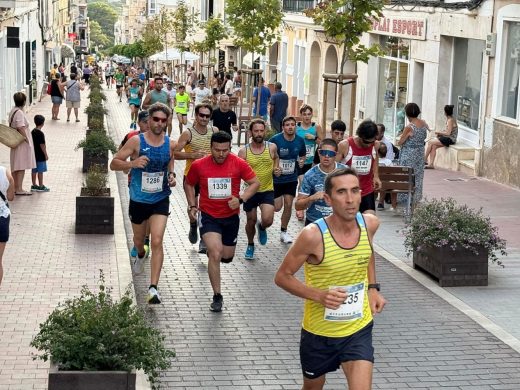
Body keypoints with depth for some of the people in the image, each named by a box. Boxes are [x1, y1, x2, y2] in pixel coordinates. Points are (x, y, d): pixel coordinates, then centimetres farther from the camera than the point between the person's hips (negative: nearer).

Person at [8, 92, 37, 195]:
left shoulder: (12, 111, 10)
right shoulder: (19, 113, -20)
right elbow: (21, 128, -24)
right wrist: (27, 140, -17)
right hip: (22, 143, -10)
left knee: (15, 167, 14)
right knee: (21, 167, -6)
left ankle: (15, 187, 21)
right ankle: (19, 189, -5)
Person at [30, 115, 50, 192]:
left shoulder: (32, 132, 7)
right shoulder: (40, 133, -19)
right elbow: (42, 145, -19)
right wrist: (46, 155, -12)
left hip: (34, 154, 8)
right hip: (40, 156, -8)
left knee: (34, 171, 12)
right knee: (40, 171, -1)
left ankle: (34, 185, 18)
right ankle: (41, 187, 3)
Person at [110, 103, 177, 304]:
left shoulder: (170, 144, -4)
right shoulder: (136, 141, -13)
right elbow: (114, 163, -11)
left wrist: (171, 175, 0)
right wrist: (133, 163, -29)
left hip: (160, 200, 0)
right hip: (138, 200, 0)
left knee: (157, 241, -16)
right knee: (139, 240, 20)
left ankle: (153, 288, -15)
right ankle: (140, 255, 59)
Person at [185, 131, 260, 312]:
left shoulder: (239, 164, -11)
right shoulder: (198, 165, -10)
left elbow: (255, 183, -4)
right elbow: (189, 184, 8)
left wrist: (240, 199, -18)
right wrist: (192, 206, -3)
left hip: (231, 216, 2)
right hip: (208, 216, -2)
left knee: (227, 257, 16)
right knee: (215, 253, -21)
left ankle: (210, 246, 53)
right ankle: (217, 296, -10)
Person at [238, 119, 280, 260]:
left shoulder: (271, 147, -6)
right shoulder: (243, 152, -10)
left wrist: (276, 168, 0)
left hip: (267, 191, 0)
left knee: (268, 220, -17)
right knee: (251, 221, 13)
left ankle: (262, 227, 22)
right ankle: (250, 245, 40)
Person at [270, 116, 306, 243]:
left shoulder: (300, 141, -5)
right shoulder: (275, 140, -17)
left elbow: (302, 156, 13)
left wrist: (302, 162, -9)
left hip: (291, 178, 3)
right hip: (276, 178, -3)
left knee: (288, 205, 2)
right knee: (277, 207, -4)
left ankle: (283, 232, 18)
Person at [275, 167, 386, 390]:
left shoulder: (370, 224, -11)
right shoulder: (313, 235, -24)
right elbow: (282, 277, -13)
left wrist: (373, 288, 3)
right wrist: (319, 295, -26)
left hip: (359, 330, 2)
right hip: (319, 332, -2)